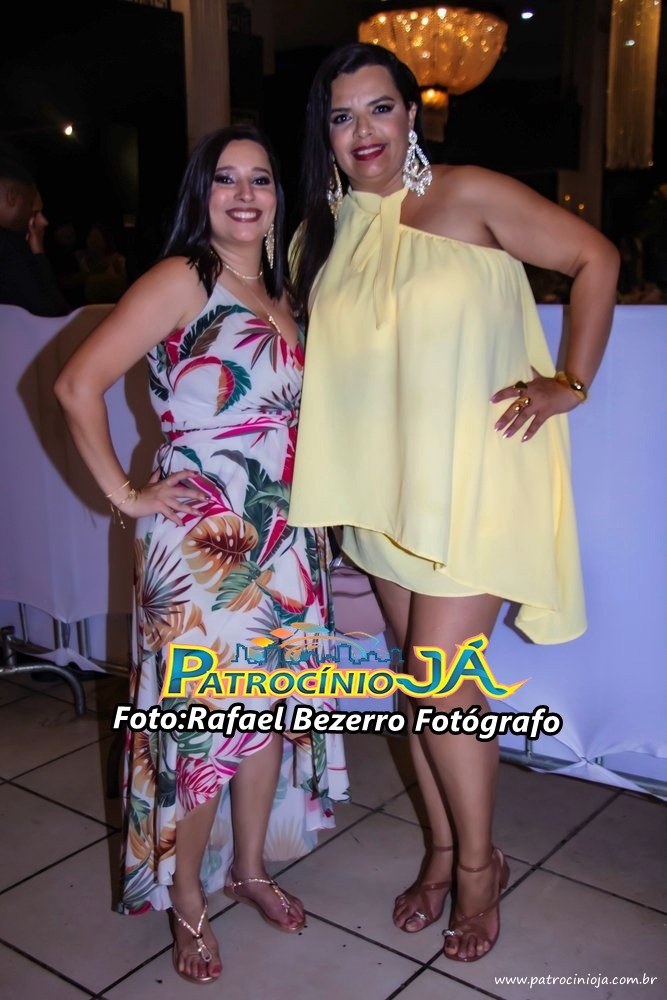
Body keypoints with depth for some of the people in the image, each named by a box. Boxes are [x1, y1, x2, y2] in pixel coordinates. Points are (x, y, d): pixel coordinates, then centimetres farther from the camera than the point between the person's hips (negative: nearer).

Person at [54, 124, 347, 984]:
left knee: (273, 704, 14)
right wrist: (124, 493, -12)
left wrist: (312, 508, 9)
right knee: (202, 713, 2)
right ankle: (185, 899, 25)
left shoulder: (279, 292, 13)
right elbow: (78, 384, -17)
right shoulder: (182, 279, -10)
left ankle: (249, 864, 36)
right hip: (202, 535, -7)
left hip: (284, 532, 7)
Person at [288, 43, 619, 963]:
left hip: (473, 478, -5)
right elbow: (318, 361, 18)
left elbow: (596, 259, -3)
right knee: (423, 677, 13)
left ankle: (478, 863, 20)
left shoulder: (470, 196, -8)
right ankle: (443, 850, 32)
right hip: (385, 483, 6)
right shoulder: (324, 235, 8)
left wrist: (569, 385, -8)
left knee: (438, 681, -5)